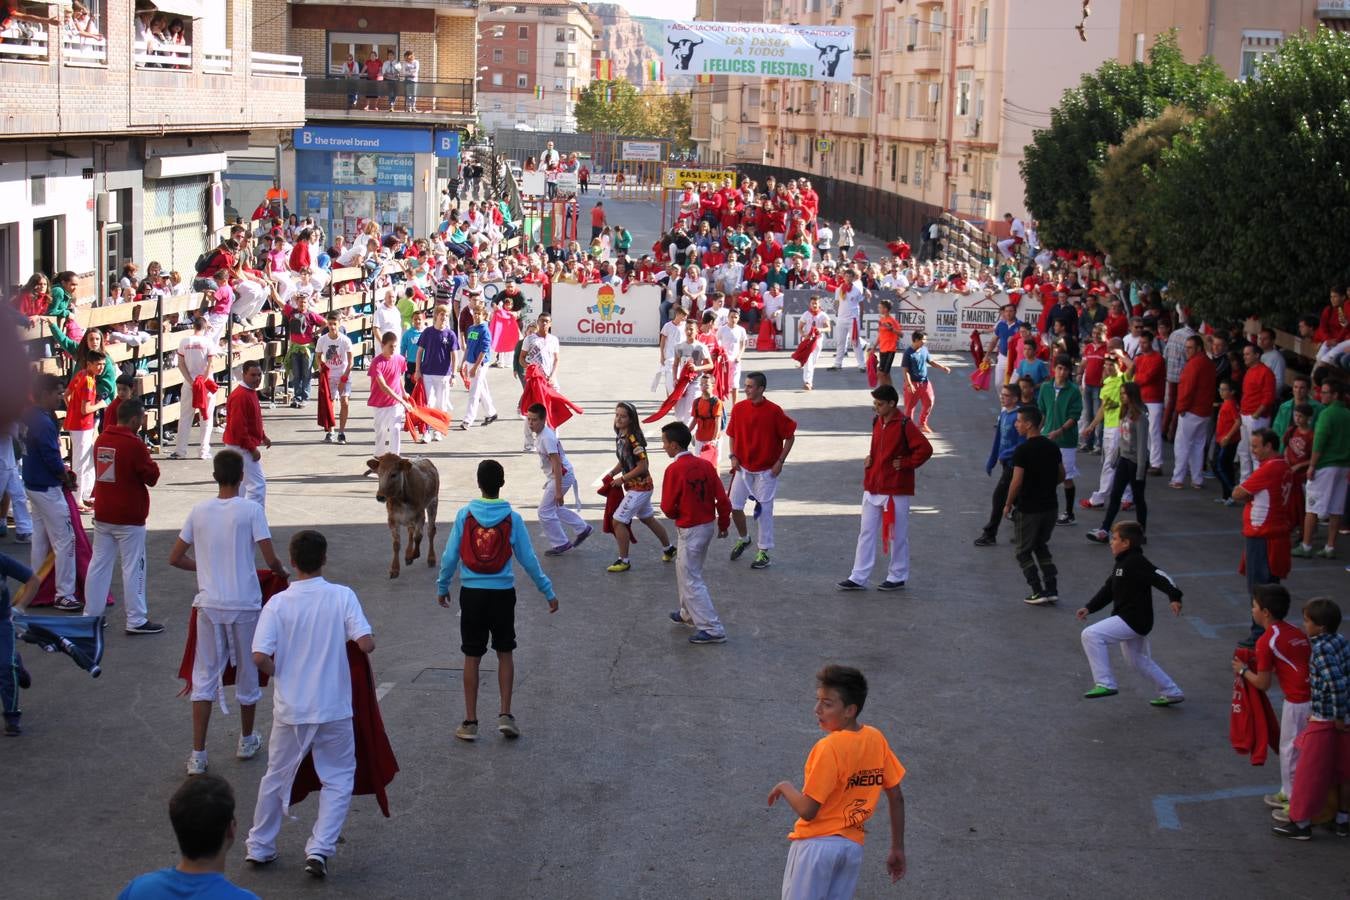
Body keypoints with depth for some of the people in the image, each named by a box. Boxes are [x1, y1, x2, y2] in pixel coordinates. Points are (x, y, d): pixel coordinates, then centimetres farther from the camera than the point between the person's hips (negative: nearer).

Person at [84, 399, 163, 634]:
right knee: (133, 567, 0)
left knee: (99, 564, 12)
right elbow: (152, 477, -13)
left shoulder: (101, 440, 5)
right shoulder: (134, 444, -17)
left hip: (102, 515, 7)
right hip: (129, 518, -7)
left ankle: (91, 614, 17)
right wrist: (148, 461, 5)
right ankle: (136, 621, 2)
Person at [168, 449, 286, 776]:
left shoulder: (199, 511, -1)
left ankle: (198, 755, 3)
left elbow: (175, 558, 6)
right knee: (247, 672, 17)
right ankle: (247, 741, 32)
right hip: (245, 605, -2)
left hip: (209, 604, 2)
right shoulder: (251, 509, -10)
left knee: (205, 676, 7)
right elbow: (271, 560, -13)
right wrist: (283, 572, 10)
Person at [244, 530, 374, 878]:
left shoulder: (278, 603, -9)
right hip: (334, 709, -1)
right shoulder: (342, 596, -10)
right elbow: (366, 644, -17)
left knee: (276, 777, 19)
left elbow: (260, 657, -15)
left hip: (290, 709, 1)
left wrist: (282, 674, 5)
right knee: (338, 778, 13)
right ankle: (319, 849, 1)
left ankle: (259, 847, 30)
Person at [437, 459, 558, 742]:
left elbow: (450, 556, -2)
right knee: (505, 653, 15)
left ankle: (470, 722, 11)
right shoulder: (512, 518, -6)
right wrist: (548, 592, 7)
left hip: (472, 593, 0)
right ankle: (505, 715, 8)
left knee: (472, 657, 8)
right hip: (502, 593, 0)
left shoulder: (464, 514, -6)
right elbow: (528, 560, -2)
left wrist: (442, 587, 14)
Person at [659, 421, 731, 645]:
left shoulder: (674, 469, -20)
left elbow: (668, 507, -15)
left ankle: (712, 630, -1)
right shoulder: (705, 465, 0)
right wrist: (723, 524, 15)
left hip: (690, 531, -8)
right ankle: (689, 614, 41)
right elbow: (722, 498, 1)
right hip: (708, 525, 8)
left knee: (691, 581, 1)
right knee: (686, 571, 26)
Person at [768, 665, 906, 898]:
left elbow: (807, 811, -20)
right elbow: (896, 798, 6)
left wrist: (785, 787, -2)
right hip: (853, 845, 7)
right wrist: (897, 849, 14)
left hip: (817, 843, -7)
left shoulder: (829, 748, -19)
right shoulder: (876, 739, 0)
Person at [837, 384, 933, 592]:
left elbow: (925, 449, -20)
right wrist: (870, 457, 9)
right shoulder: (877, 421, 8)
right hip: (873, 488, 7)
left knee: (896, 534, 5)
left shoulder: (905, 425, -15)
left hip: (895, 490, -7)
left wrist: (905, 463, -14)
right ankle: (858, 578, 8)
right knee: (866, 532, 6)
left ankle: (897, 577, 17)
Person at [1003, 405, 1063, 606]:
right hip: (1050, 506, 6)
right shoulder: (1052, 447, 3)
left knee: (1024, 551, 8)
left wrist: (1008, 504, -7)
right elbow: (1061, 476, 11)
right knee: (1042, 547, 21)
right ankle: (1052, 589, 14)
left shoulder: (1023, 451, -18)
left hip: (1027, 508, -6)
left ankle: (1039, 591, 2)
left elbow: (1017, 482, -19)